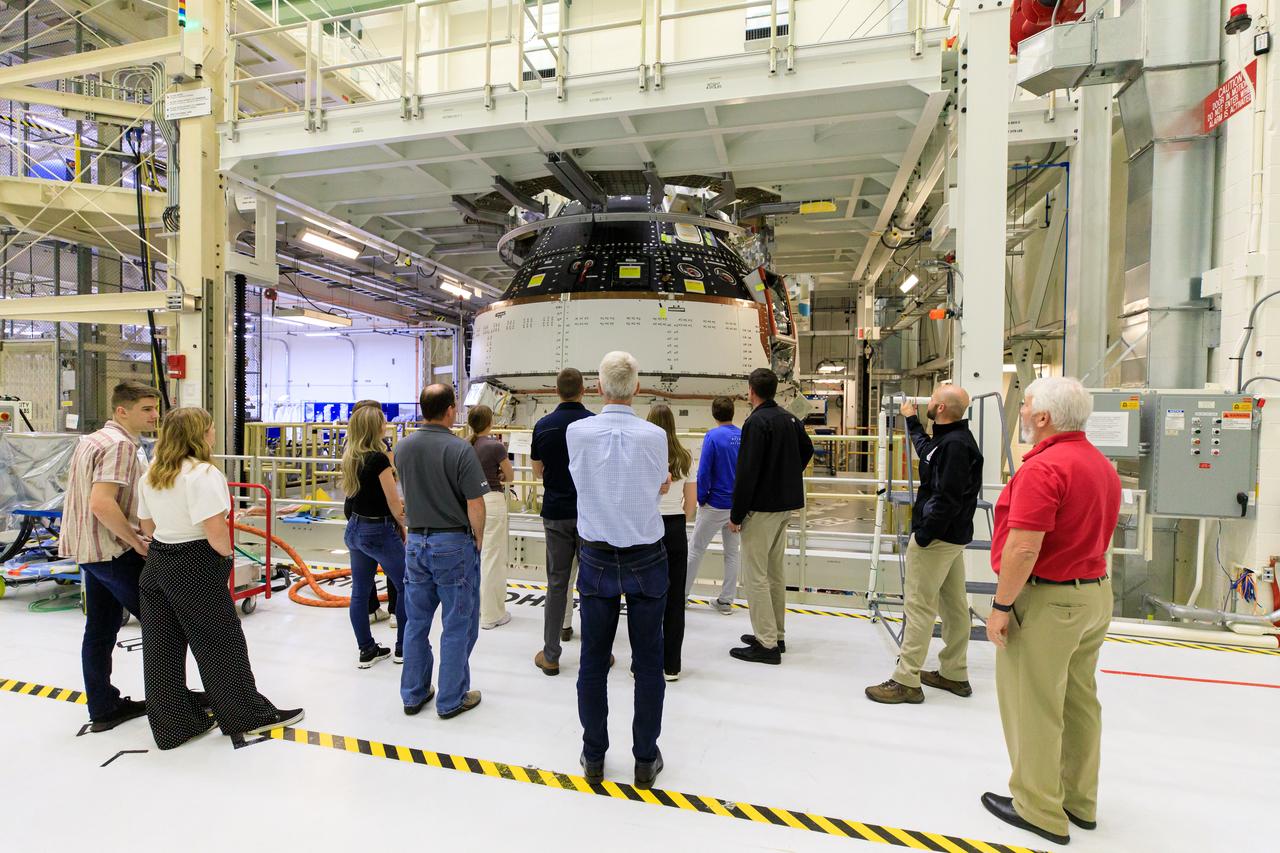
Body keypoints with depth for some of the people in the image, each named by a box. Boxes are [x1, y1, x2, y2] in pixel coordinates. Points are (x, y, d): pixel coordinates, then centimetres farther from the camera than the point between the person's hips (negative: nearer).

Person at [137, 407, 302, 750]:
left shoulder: (151, 474, 7)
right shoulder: (203, 473, -20)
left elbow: (147, 526, 15)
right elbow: (216, 532, -24)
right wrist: (227, 553, -7)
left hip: (158, 561, 8)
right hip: (195, 569, -8)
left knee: (162, 648, 14)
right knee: (220, 643, 5)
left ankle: (172, 725, 28)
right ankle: (246, 714, 19)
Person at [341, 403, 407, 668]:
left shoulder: (350, 456, 4)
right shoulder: (378, 459, -20)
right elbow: (394, 504, -15)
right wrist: (402, 526, 1)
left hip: (355, 528, 8)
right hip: (379, 531, -8)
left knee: (360, 591, 13)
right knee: (407, 587, 8)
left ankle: (367, 650, 24)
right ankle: (403, 648, 16)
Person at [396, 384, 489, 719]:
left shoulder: (403, 447, 0)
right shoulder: (460, 450, -18)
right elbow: (475, 506, -18)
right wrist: (478, 540, -2)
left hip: (416, 541, 6)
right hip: (453, 543, -6)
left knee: (416, 622, 17)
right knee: (457, 625, 8)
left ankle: (413, 694, 29)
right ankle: (452, 700, 19)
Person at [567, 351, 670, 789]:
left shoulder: (577, 432, -9)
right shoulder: (654, 436, -13)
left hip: (596, 558, 1)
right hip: (646, 559, -1)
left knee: (594, 659, 13)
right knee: (648, 661, 12)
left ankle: (593, 756, 29)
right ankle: (645, 760, 25)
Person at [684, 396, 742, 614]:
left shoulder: (713, 436, -15)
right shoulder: (744, 436, -1)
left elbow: (704, 471, -17)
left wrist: (701, 498, -4)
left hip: (715, 504, -4)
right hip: (738, 504, 5)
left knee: (695, 549, 9)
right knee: (732, 552, 13)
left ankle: (681, 593, 20)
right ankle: (726, 600, 20)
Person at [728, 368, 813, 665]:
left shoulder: (756, 422, -17)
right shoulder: (789, 418, 9)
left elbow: (746, 473, -20)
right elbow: (807, 450, 24)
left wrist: (736, 514, -14)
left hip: (761, 509, -9)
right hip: (785, 506, 9)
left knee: (757, 576, -1)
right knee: (776, 572, 17)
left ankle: (766, 644, 5)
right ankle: (776, 635, 28)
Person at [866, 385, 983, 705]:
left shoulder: (954, 445, -21)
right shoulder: (953, 439, 10)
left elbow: (947, 499, -25)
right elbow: (927, 450, 33)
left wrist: (923, 534, -20)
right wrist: (911, 420, 42)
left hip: (936, 537, -11)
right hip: (953, 535, 11)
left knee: (919, 605, -5)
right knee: (954, 604, 16)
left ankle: (906, 681, 3)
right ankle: (954, 674, 29)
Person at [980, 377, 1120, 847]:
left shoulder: (1043, 467, -22)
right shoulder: (1102, 465, 9)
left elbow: (1023, 549, -26)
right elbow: (1092, 534, 16)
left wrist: (1001, 606, -17)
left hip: (1046, 599, -9)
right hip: (1095, 593, 9)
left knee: (1034, 707, 5)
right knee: (1079, 701, 19)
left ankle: (1038, 809, 19)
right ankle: (1079, 801, 33)